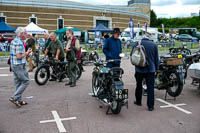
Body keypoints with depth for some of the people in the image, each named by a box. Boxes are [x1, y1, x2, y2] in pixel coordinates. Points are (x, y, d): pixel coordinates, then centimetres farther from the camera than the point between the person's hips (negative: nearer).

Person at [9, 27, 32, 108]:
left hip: (13, 64, 10)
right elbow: (19, 56, -22)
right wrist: (26, 53, -9)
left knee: (18, 83, 13)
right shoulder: (19, 43, -18)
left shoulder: (13, 41, 13)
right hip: (19, 65, -10)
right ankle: (14, 98, -5)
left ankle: (19, 100, 18)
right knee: (25, 81, -3)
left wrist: (25, 53, 14)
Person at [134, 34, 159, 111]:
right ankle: (150, 106, 1)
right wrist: (156, 69, 14)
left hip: (140, 69, 0)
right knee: (150, 87, 2)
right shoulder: (154, 45, 5)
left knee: (139, 85, 16)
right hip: (151, 69, 0)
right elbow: (156, 58, 6)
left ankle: (138, 101, 30)